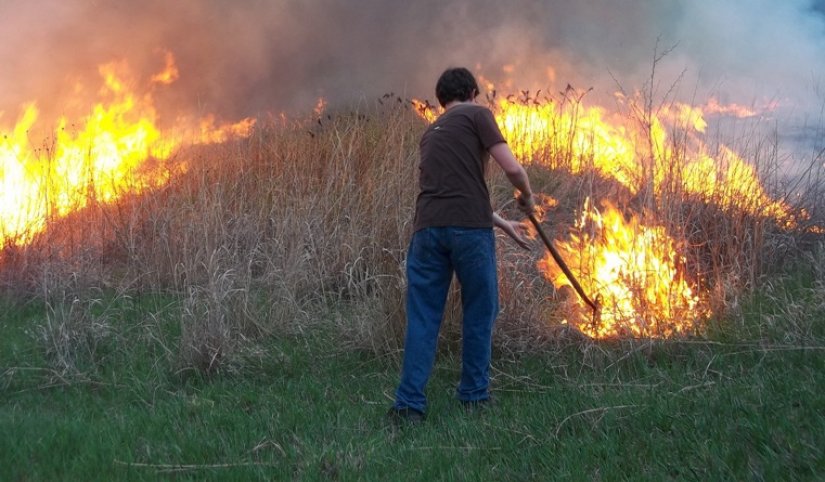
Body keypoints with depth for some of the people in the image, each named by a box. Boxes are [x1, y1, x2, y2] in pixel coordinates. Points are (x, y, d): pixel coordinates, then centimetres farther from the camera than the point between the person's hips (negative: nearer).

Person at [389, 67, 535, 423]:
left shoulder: (432, 132, 28)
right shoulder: (476, 114, 8)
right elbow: (512, 168, -2)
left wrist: (503, 224, 44)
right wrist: (527, 196, 20)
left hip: (428, 229, 5)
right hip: (470, 229, -5)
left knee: (423, 318, 7)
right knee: (479, 314, 10)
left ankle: (409, 404, 0)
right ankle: (474, 397, 17)